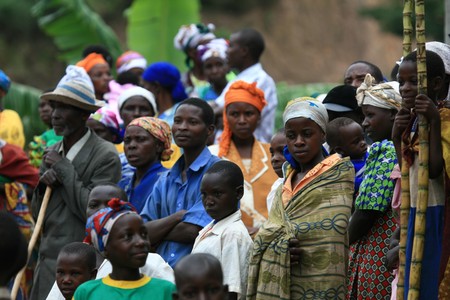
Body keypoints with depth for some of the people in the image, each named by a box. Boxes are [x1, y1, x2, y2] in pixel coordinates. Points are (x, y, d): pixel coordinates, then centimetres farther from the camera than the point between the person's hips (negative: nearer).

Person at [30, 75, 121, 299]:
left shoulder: (106, 156, -8)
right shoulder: (52, 153, 15)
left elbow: (93, 211, -16)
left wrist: (64, 169, -11)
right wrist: (43, 185, -2)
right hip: (47, 262, 7)